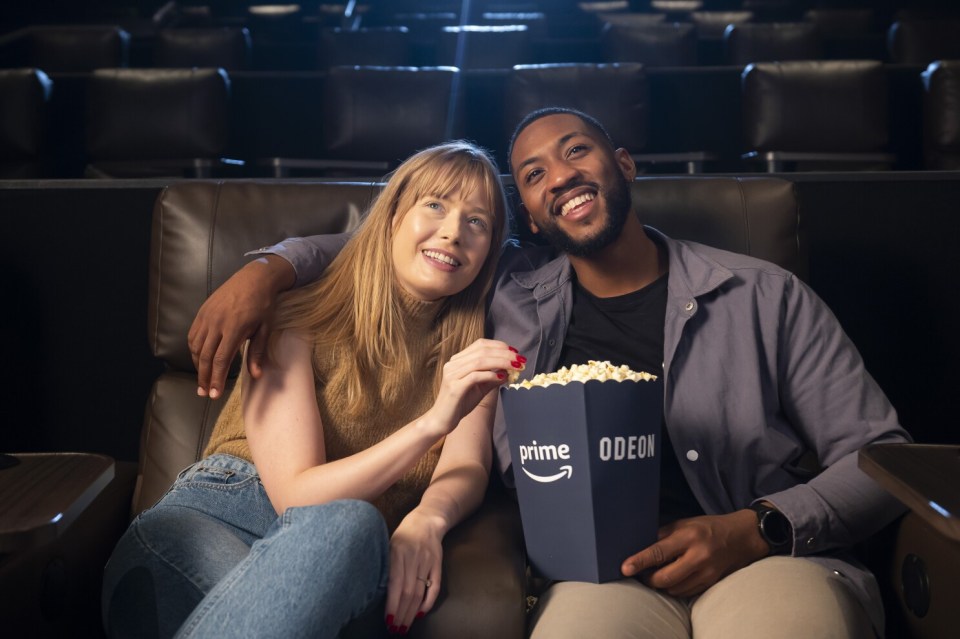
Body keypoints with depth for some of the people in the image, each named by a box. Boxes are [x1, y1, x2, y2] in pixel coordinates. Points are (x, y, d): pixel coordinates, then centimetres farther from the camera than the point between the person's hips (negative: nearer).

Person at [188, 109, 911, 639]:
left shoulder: (765, 296, 10)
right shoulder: (507, 292, 14)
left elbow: (881, 457, 8)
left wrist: (756, 529, -9)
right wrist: (266, 269, 3)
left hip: (772, 558, 0)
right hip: (602, 571, 1)